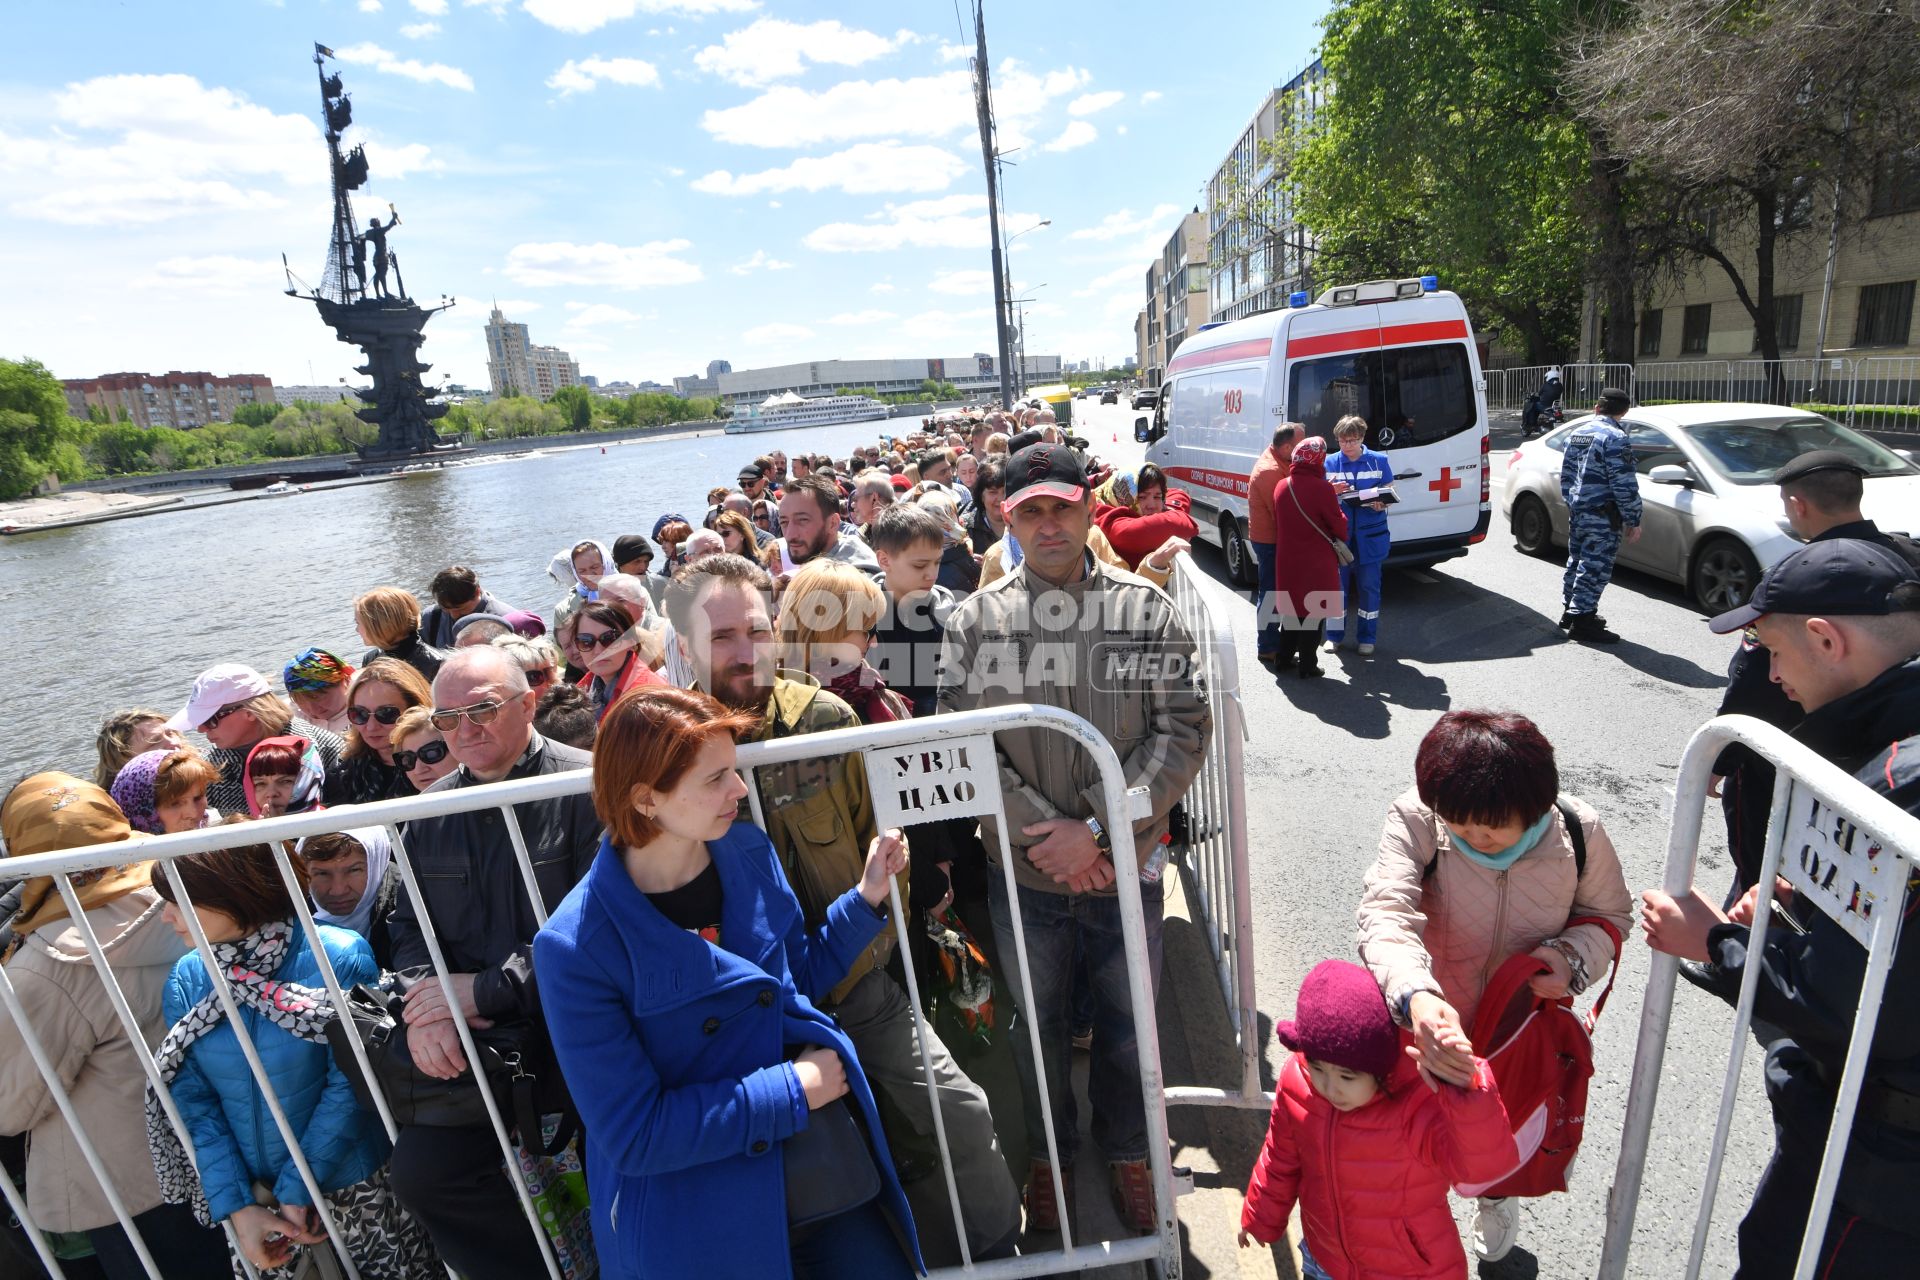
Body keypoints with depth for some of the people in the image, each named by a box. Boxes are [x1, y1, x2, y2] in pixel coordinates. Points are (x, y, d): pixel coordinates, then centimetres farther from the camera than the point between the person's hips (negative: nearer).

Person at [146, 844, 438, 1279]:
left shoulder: (339, 958, -20)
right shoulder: (186, 979, -4)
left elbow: (349, 1085, -16)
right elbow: (193, 1103, -3)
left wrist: (298, 1189, -14)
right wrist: (235, 1206, -9)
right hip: (251, 1195, 4)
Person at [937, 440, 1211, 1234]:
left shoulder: (1144, 608, -6)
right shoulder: (974, 622, -5)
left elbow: (1183, 730, -9)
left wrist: (1097, 830, -17)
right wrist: (1046, 832, -16)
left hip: (1125, 864, 0)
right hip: (1023, 872, 0)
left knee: (1129, 1027, 19)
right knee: (1037, 1027, 19)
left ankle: (1126, 1152, 48)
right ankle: (1048, 1155, 48)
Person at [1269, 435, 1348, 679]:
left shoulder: (1281, 486, 1)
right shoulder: (1321, 488, -18)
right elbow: (1338, 523, -9)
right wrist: (1340, 539, 13)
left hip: (1287, 559, 6)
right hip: (1317, 562, -6)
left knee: (1292, 605, 19)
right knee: (1314, 610, 6)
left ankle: (1283, 658, 26)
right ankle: (1307, 665, 10)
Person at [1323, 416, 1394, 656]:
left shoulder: (1379, 460, 3)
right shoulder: (1330, 463, 3)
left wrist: (1380, 504, -17)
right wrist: (1331, 491, -19)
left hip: (1370, 536, 0)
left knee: (1369, 586, 5)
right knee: (1337, 584, 5)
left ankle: (1367, 638, 17)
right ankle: (1335, 636, 19)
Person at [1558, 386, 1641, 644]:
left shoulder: (1577, 434, 11)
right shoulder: (1615, 438, -15)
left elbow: (1566, 475, 19)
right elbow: (1624, 484, -18)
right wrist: (1633, 520, -12)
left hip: (1576, 510, 9)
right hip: (1602, 516, -8)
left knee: (1577, 561, 17)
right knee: (1595, 567, -4)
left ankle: (1571, 611, 26)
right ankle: (1581, 619, -2)